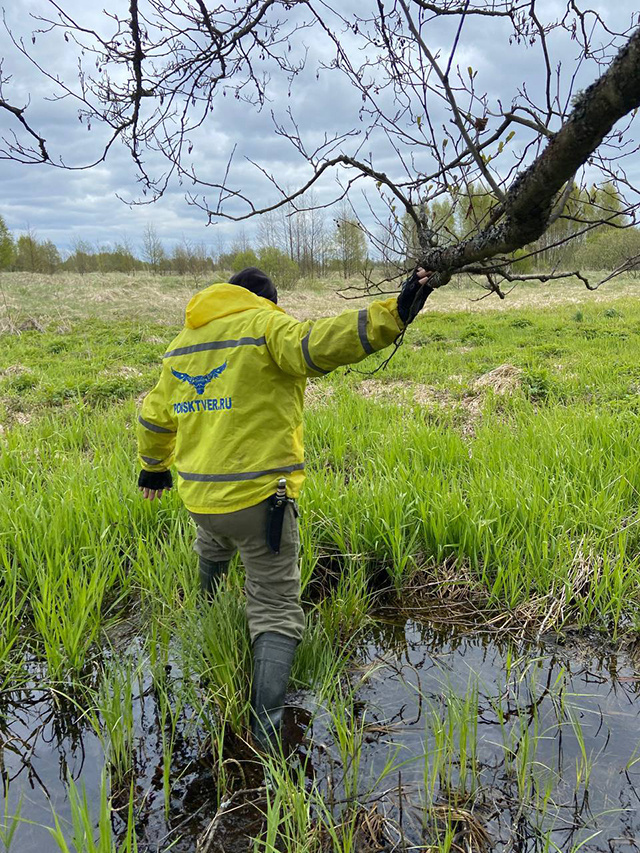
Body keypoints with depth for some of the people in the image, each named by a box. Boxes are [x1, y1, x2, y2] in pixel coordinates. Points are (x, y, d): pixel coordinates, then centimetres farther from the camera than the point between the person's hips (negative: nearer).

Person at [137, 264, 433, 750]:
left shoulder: (182, 344, 13)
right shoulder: (265, 326, -7)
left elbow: (155, 417, 24)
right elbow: (317, 346, -29)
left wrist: (154, 468, 40)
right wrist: (392, 316, -36)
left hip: (198, 495, 7)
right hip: (259, 496, -6)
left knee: (213, 555, 38)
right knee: (276, 611, 1)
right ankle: (265, 727, -9)